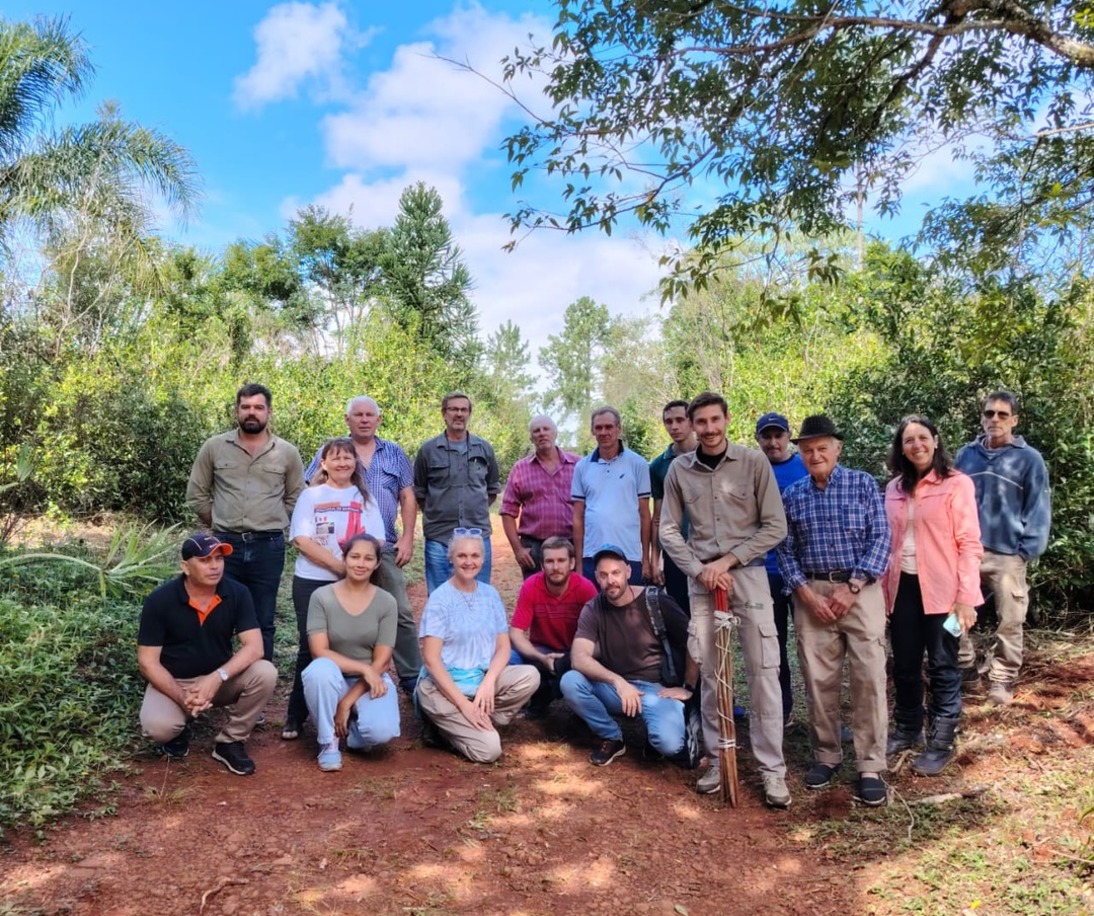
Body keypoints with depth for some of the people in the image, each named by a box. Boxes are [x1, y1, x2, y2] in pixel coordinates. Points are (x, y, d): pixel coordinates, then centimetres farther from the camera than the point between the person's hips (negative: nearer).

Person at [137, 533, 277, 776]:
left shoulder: (237, 593, -13)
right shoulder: (159, 600, -17)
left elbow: (254, 647, -19)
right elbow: (148, 661, -14)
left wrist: (217, 678, -34)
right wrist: (181, 697, -27)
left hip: (220, 678, 2)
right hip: (173, 682, -2)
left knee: (265, 673, -26)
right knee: (157, 726, -33)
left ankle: (229, 742, -4)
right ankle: (179, 729, 7)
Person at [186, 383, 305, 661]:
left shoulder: (288, 453, 2)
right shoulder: (214, 447, 2)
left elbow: (295, 499, 11)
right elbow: (196, 494, 10)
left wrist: (271, 524, 5)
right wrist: (219, 523, 6)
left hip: (268, 547, 0)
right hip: (225, 544, 0)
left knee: (263, 622, 10)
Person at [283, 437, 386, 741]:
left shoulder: (365, 498, 9)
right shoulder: (310, 496, 3)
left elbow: (376, 542, 3)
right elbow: (302, 541, -8)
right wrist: (339, 565, -17)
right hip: (312, 582, -1)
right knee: (310, 648, 2)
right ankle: (296, 715, 13)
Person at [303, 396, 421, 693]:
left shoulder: (395, 453, 10)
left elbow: (407, 497, 8)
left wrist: (407, 538, 1)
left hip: (385, 546, 1)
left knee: (401, 613, 3)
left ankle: (412, 676, 13)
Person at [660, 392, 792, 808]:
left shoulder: (753, 462, -4)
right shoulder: (679, 469, 2)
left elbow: (775, 526, -4)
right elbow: (669, 530, 5)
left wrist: (729, 560, -11)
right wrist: (699, 569, -8)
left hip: (747, 573, -2)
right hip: (701, 577, 2)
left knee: (762, 671, -2)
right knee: (709, 673, 9)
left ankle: (772, 768, 8)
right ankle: (718, 758, 22)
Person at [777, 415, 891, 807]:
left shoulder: (863, 484, 1)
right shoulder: (792, 495, 7)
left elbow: (881, 539, -4)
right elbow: (785, 550, 6)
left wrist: (852, 587, -12)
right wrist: (806, 592, -7)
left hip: (860, 589, -2)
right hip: (811, 592, 2)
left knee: (869, 677, -5)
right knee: (818, 679, 5)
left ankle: (870, 767, 4)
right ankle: (826, 756, 20)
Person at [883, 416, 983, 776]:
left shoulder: (957, 484, -5)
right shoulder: (894, 488, 9)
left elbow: (969, 543, -9)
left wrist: (966, 596, -15)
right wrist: (882, 589, 8)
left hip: (941, 589, -4)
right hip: (902, 587, 5)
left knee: (942, 667, 5)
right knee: (904, 665, 14)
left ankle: (940, 743, 18)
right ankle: (906, 730, 31)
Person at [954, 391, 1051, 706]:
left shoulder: (1029, 459, -2)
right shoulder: (965, 455, 6)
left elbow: (1038, 510, -2)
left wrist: (1027, 550, -9)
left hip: (1008, 554, -3)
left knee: (1009, 621, 5)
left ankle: (1002, 679, 19)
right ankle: (964, 667, 24)